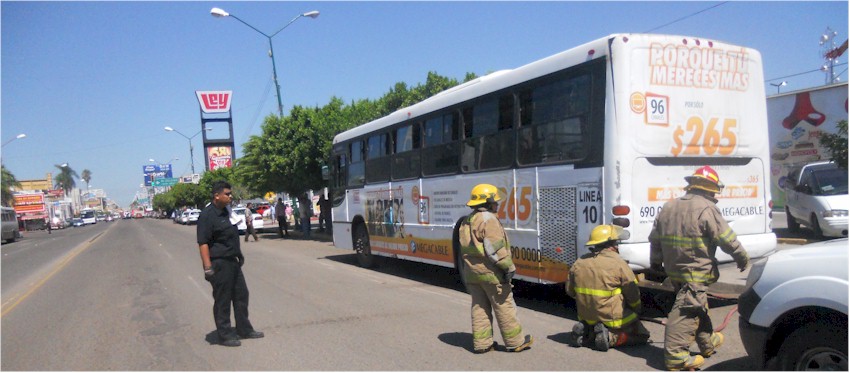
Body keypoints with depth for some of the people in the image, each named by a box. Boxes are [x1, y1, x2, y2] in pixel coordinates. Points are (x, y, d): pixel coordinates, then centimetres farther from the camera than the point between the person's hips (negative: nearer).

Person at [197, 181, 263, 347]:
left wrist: (239, 255, 24)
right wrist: (208, 267, -25)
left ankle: (244, 329, 26)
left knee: (241, 295, 14)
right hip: (219, 263, -9)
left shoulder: (226, 211, 12)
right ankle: (225, 335, 13)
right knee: (222, 300, 1)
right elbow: (203, 243, -20)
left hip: (232, 261, 9)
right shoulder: (207, 215, -16)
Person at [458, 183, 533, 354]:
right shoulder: (488, 219, -14)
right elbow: (495, 248, -21)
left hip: (471, 271, 8)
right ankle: (515, 342, 10)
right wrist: (508, 267, -17)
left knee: (479, 307, 12)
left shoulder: (466, 221, 14)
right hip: (490, 271, -8)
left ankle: (481, 343, 15)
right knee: (504, 307, 2)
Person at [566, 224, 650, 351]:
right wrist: (636, 311, 13)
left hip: (586, 318, 6)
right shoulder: (618, 263, -16)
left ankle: (587, 332, 4)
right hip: (613, 319, -6)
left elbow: (570, 291, 9)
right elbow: (633, 294, -7)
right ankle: (610, 337, -10)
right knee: (642, 335, 11)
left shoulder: (579, 263, -1)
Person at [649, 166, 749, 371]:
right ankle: (675, 355, -12)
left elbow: (655, 237, 17)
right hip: (695, 271, -8)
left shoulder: (669, 206, 12)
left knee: (697, 306, 23)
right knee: (687, 310, -9)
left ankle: (707, 341, 38)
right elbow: (726, 238, -10)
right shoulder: (706, 209, -12)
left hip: (674, 269, 8)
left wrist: (656, 261, 27)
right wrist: (742, 257, 5)